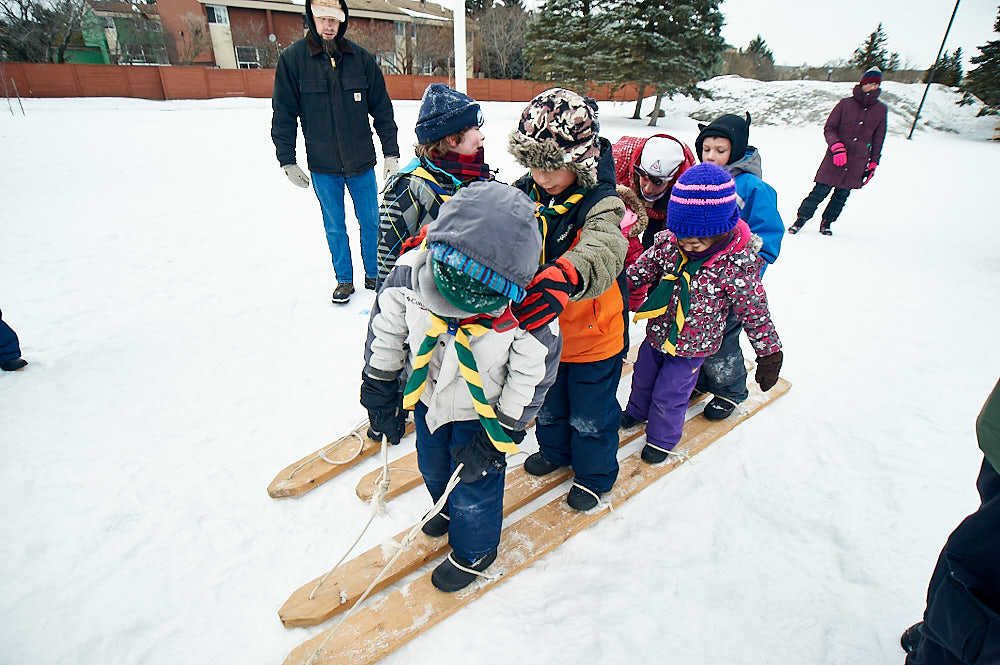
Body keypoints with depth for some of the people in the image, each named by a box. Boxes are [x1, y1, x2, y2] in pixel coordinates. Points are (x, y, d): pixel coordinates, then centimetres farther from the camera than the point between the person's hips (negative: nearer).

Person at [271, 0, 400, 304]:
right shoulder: (292, 58, -3)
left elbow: (382, 108, 4)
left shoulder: (360, 58, 0)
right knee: (335, 228, 10)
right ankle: (344, 279, 27)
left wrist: (391, 152, 1)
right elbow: (283, 114, -1)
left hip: (361, 164, 1)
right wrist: (287, 161, -3)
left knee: (370, 222, 10)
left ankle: (373, 274, 29)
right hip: (322, 167, -1)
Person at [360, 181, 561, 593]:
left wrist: (498, 439, -14)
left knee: (474, 488, 15)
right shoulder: (412, 271, -27)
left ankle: (474, 552, 49)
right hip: (428, 397, 5)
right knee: (432, 467, 29)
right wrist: (380, 393, 0)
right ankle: (450, 511, 65)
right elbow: (385, 332, -9)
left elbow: (533, 378, -20)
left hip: (482, 414, -4)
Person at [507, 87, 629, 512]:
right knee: (547, 402, 27)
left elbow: (601, 252, -45)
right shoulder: (524, 193, -7)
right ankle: (554, 449, 57)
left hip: (592, 336, -5)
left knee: (590, 414, 16)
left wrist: (565, 276, -66)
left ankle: (595, 473, 44)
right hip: (540, 328, 5)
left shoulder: (600, 204, -25)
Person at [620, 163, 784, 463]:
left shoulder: (737, 266, -25)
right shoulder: (668, 242, -16)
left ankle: (662, 438, 40)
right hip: (656, 333, 5)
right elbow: (640, 271, -3)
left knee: (669, 394, 11)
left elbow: (755, 312, -15)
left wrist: (769, 353, -8)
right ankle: (637, 412, 56)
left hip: (692, 347, -4)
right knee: (643, 377, 25)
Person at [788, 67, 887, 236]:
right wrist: (837, 146, -15)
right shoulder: (845, 104, -1)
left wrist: (873, 164, 12)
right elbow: (829, 128, 1)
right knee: (820, 192, -6)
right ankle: (800, 219, 8)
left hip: (857, 164, 3)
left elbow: (878, 140, 14)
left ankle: (826, 223, 21)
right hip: (835, 159, -3)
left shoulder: (881, 110, 8)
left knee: (842, 195, 6)